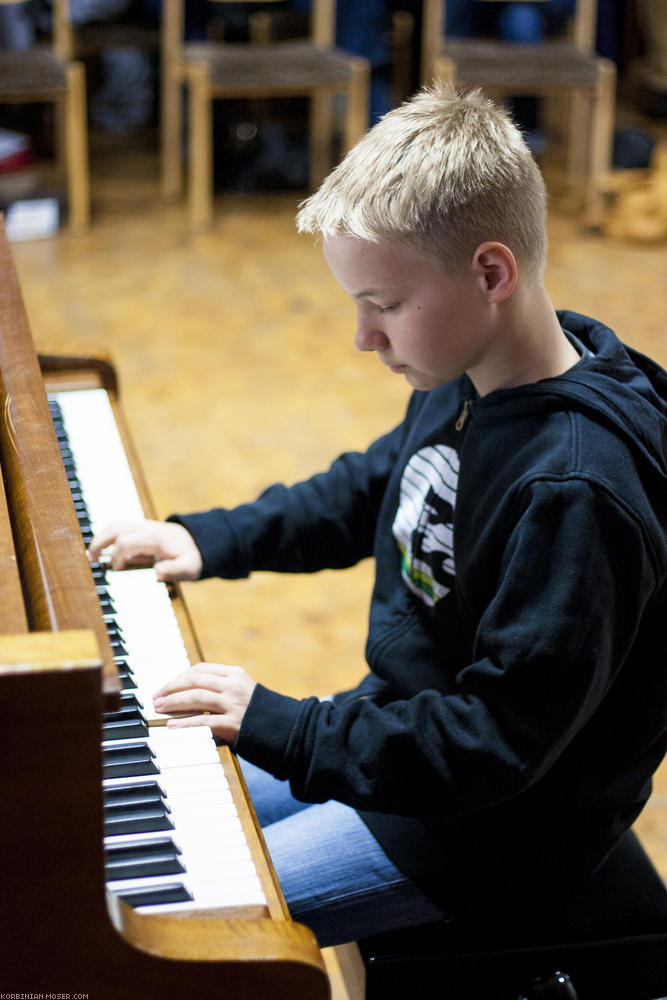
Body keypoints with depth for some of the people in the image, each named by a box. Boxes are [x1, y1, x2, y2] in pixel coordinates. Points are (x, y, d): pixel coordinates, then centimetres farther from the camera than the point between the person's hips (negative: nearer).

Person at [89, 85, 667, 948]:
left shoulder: (576, 489, -33)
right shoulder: (464, 378, -4)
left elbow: (498, 739, -30)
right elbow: (368, 490, 17)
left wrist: (281, 729, -27)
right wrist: (208, 539, 9)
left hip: (493, 832, -9)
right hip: (400, 731, 9)